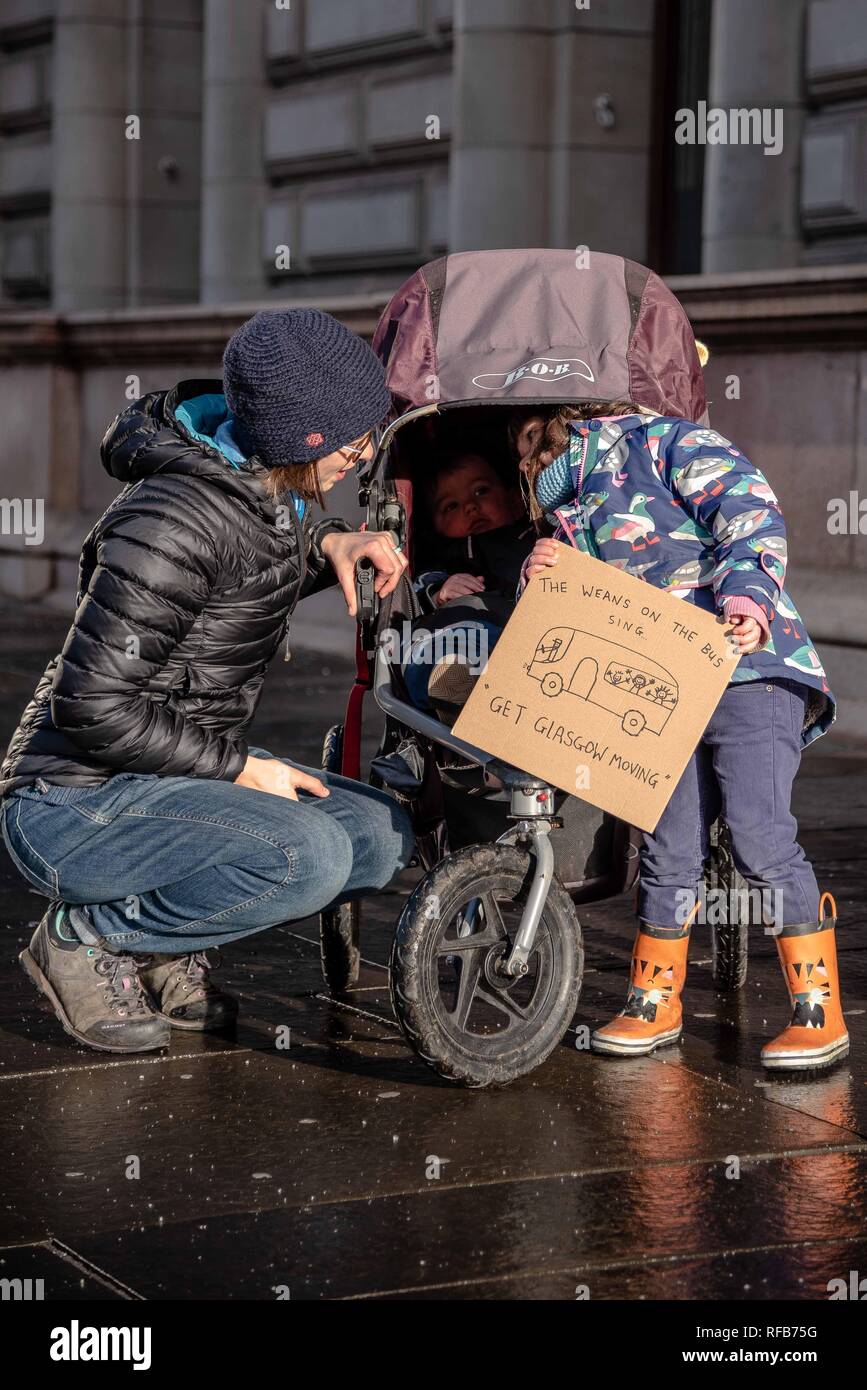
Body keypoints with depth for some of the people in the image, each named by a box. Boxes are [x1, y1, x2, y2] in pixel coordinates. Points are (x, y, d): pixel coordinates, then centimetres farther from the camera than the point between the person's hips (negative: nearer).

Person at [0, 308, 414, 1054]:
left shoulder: (262, 489, 3)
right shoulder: (179, 519, -24)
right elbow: (93, 706, -25)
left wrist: (327, 543, 6)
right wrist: (241, 769, -18)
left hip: (176, 775, 9)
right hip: (76, 807, -9)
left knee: (382, 834, 2)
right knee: (308, 854, -29)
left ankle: (159, 942, 8)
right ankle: (86, 937, -8)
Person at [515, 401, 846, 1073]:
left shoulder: (669, 442, 4)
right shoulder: (569, 514, 24)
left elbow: (751, 512, -8)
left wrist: (748, 595, -24)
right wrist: (545, 577, 1)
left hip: (750, 672, -7)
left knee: (759, 835, -14)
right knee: (669, 848, 5)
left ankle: (822, 1014, -8)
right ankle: (654, 1004, 18)